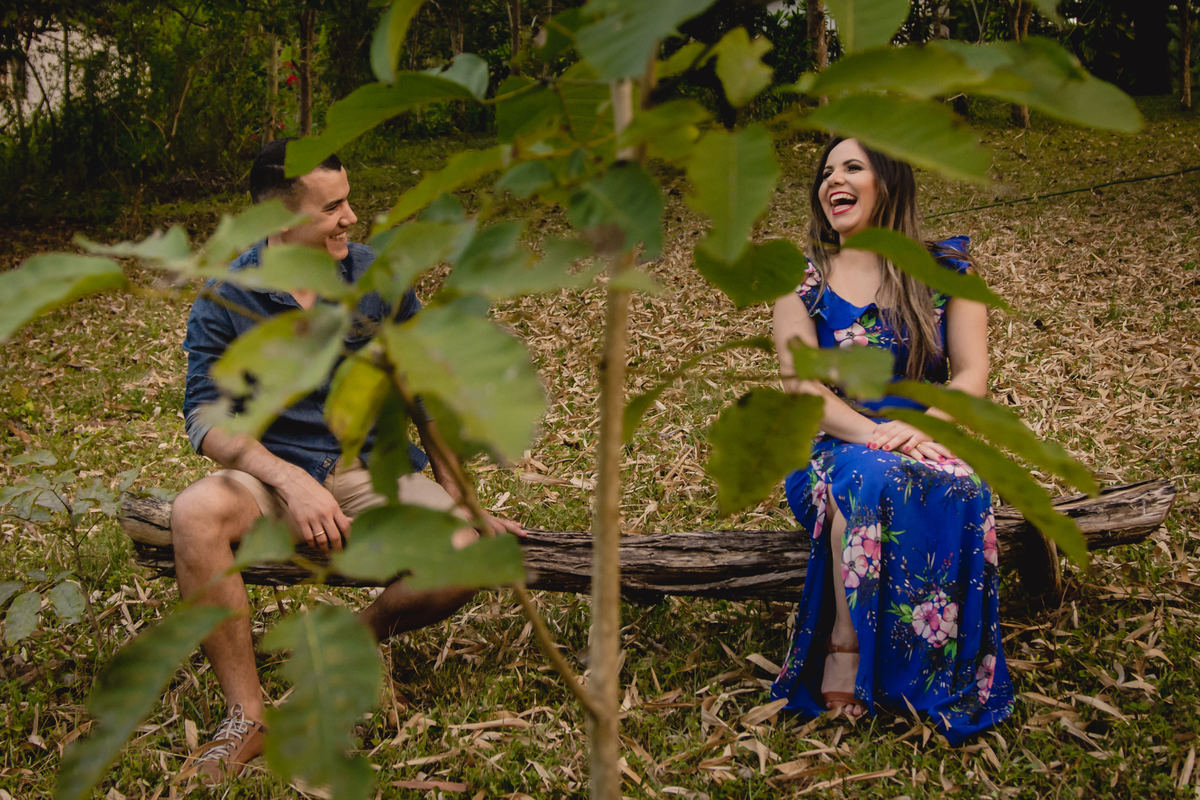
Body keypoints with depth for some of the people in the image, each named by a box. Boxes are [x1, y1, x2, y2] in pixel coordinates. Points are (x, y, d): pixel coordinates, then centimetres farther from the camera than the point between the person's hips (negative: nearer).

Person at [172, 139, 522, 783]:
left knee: (460, 556, -27)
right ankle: (246, 716, -19)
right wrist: (292, 482, -26)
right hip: (276, 470, -1)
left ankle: (364, 633, 7)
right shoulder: (224, 300, -4)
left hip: (376, 469, 1)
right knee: (195, 513, -33)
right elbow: (206, 414, -11)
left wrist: (458, 499, 5)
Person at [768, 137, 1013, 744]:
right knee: (862, 477, -37)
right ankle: (846, 649, -28)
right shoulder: (803, 278, 7)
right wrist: (871, 432, -23)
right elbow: (800, 382, -4)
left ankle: (940, 679, -25)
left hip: (929, 441, 1)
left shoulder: (945, 269, 8)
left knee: (959, 489, -34)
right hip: (835, 445, 0)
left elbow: (972, 374, -1)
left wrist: (919, 427, -22)